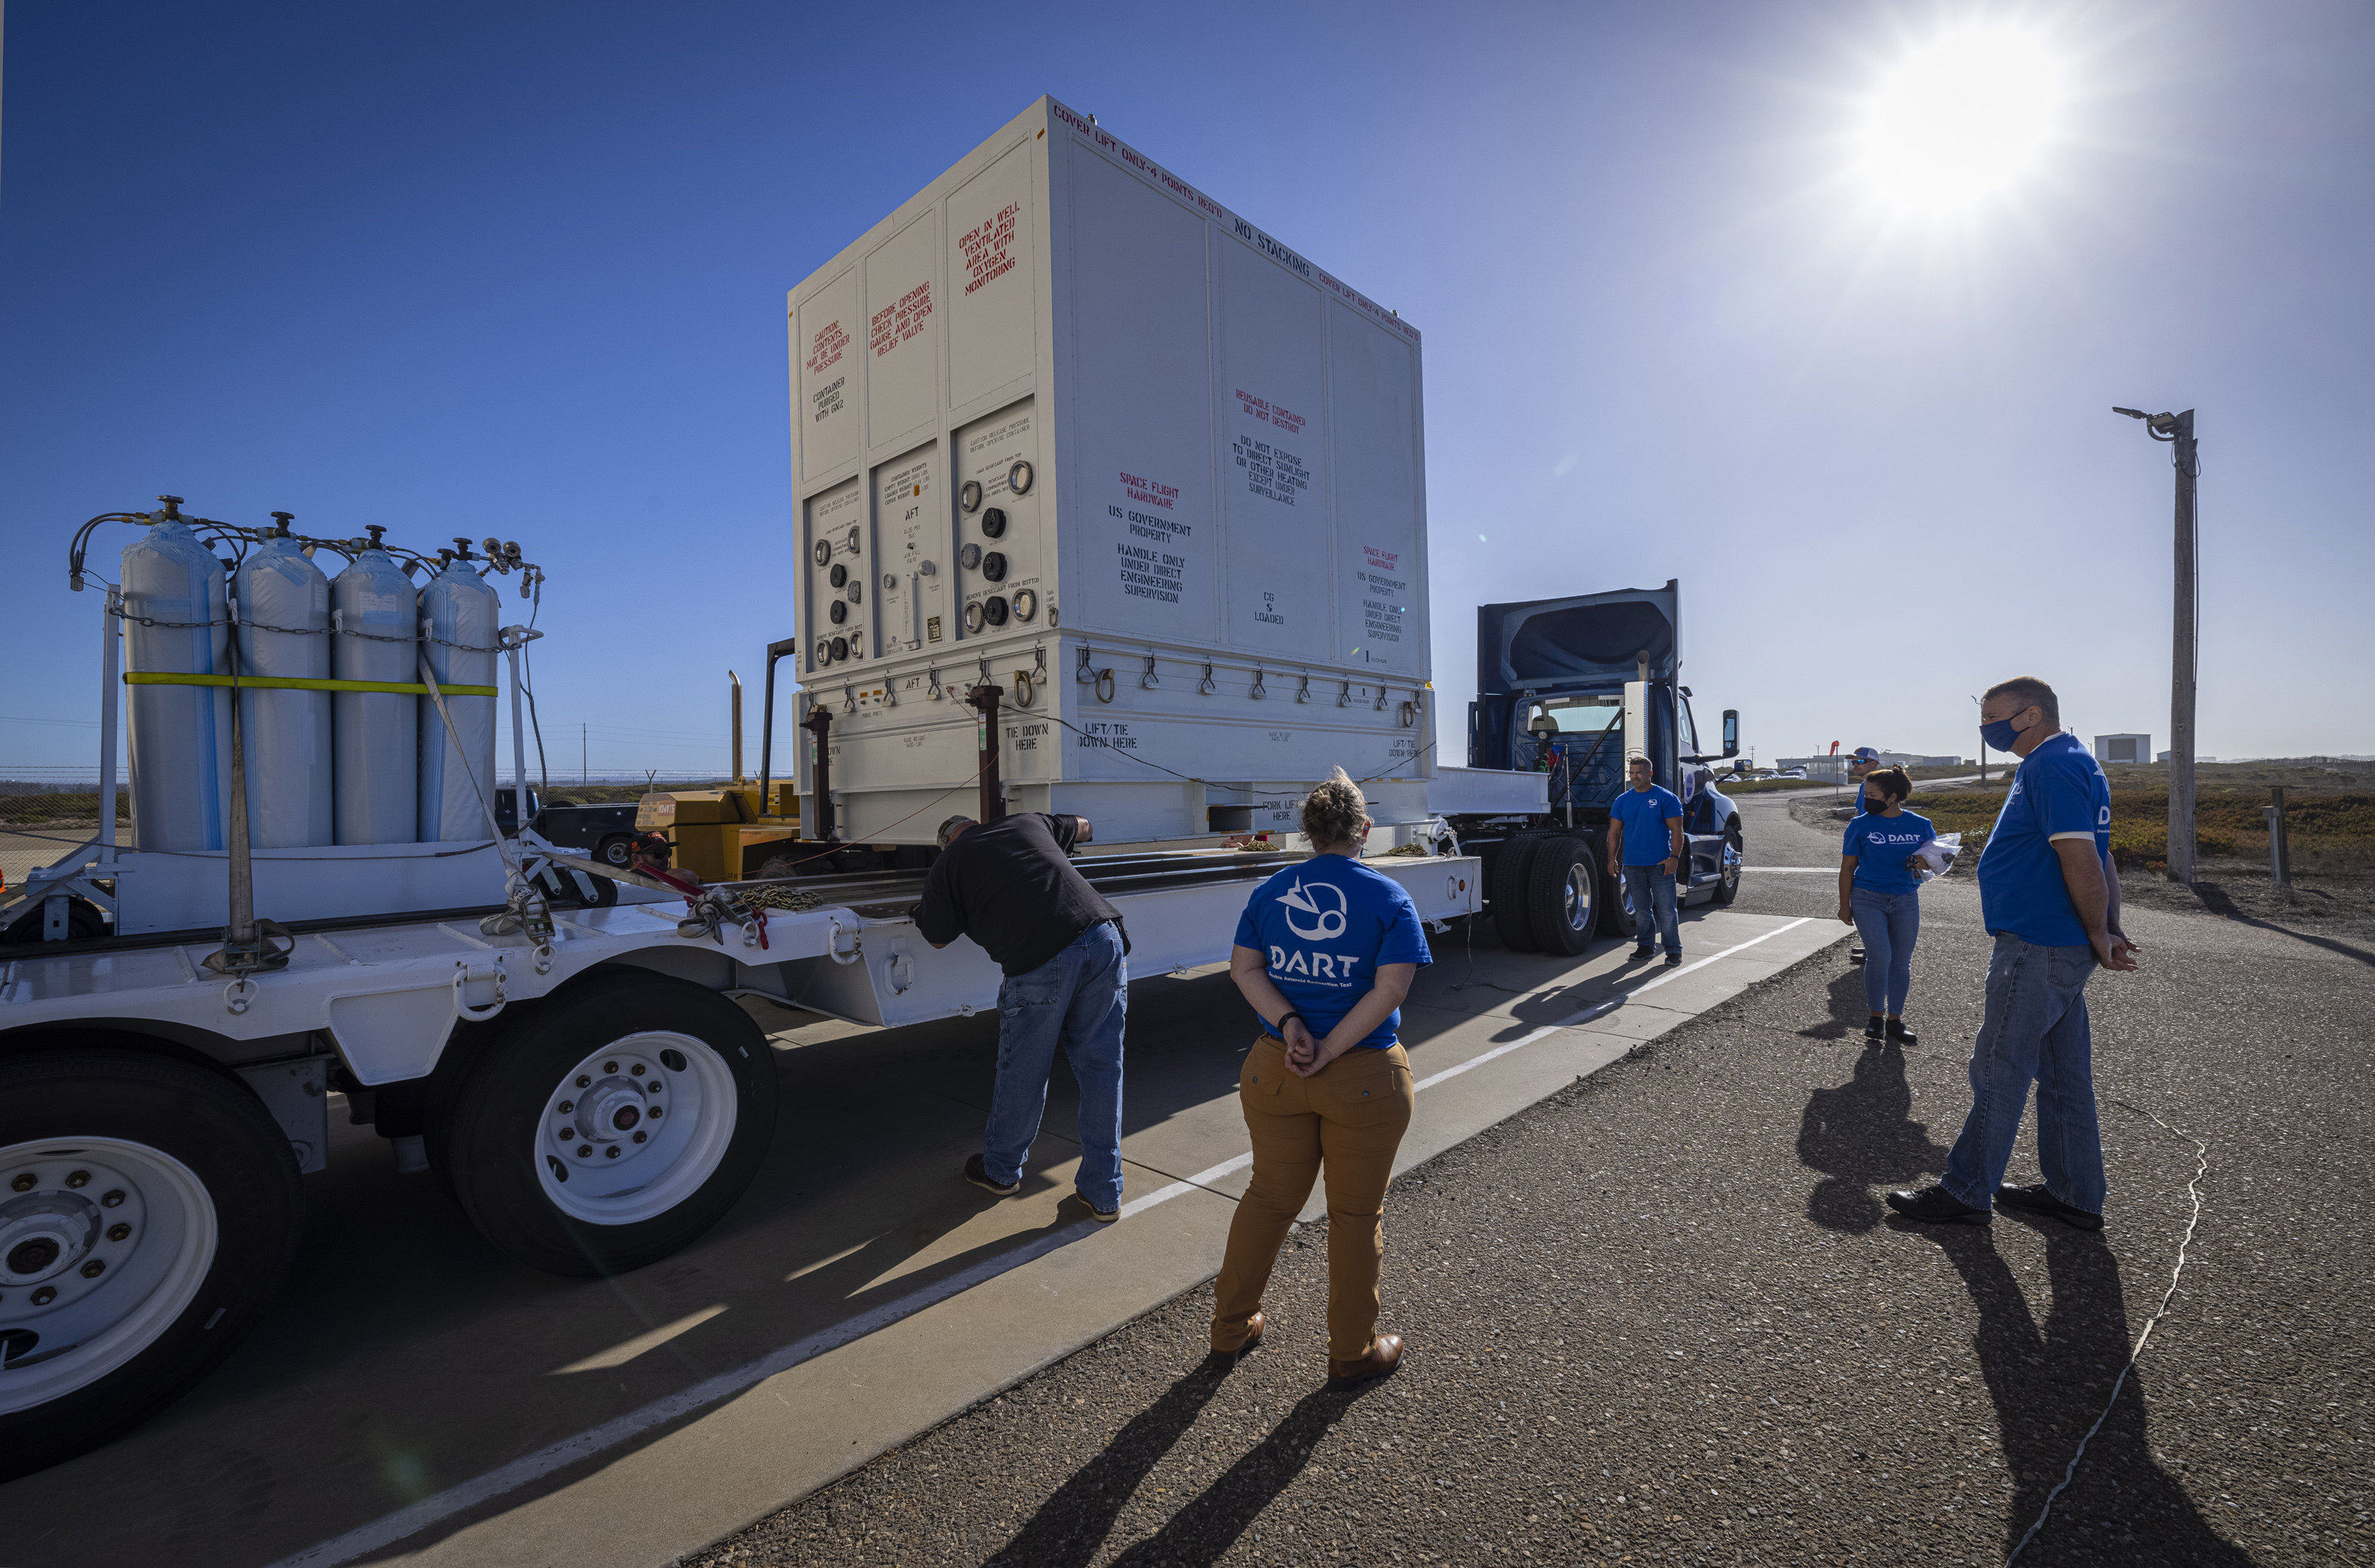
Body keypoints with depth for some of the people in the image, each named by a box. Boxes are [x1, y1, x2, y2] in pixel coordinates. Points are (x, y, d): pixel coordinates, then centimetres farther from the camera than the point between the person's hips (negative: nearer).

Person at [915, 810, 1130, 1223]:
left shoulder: (946, 865, 15)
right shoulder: (1029, 822, 24)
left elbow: (939, 938, 26)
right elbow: (1084, 828, 42)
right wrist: (1079, 829, 63)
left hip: (1040, 959, -4)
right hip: (1104, 937, 4)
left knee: (1023, 1072, 17)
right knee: (1101, 1069, 15)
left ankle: (1001, 1170, 43)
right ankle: (1104, 1195, 26)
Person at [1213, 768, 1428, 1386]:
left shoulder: (1270, 891, 1)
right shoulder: (1388, 898, -8)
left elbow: (1243, 968, -4)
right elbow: (1391, 989, -17)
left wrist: (1288, 1025, -12)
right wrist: (1331, 1050, -16)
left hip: (1275, 1071, 3)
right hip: (1364, 1079, -3)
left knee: (1270, 1196, 21)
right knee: (1356, 1214, 15)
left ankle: (1231, 1325, 36)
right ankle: (1353, 1352, 32)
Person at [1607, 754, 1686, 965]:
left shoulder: (1665, 798, -3)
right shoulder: (1622, 800, 9)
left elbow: (1676, 830, -6)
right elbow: (1615, 832, 12)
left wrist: (1674, 857, -15)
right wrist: (1612, 858, 6)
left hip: (1660, 865, -4)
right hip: (1632, 865, 4)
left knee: (1666, 910, -2)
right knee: (1641, 909, 12)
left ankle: (1674, 950, 7)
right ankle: (1645, 945, 23)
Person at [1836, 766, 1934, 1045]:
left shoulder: (1920, 825, 1)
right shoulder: (1861, 825, -2)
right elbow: (1848, 866, 2)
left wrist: (1923, 862, -12)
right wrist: (1844, 906, 0)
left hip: (1906, 901, 2)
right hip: (1868, 900, -2)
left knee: (1901, 963, 6)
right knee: (1880, 958, -12)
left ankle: (1894, 1022, 18)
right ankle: (1876, 1018, 5)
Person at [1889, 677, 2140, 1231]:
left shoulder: (2051, 769, -17)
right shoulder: (2076, 762, 17)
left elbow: (2081, 860, -23)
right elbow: (2099, 857, 19)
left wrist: (2099, 937, -14)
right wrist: (2110, 933, 15)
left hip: (2037, 950, -10)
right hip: (2063, 948, 10)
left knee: (1998, 1071, -2)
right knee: (2064, 1076, 17)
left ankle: (1966, 1193, 8)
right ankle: (2075, 1195, 27)